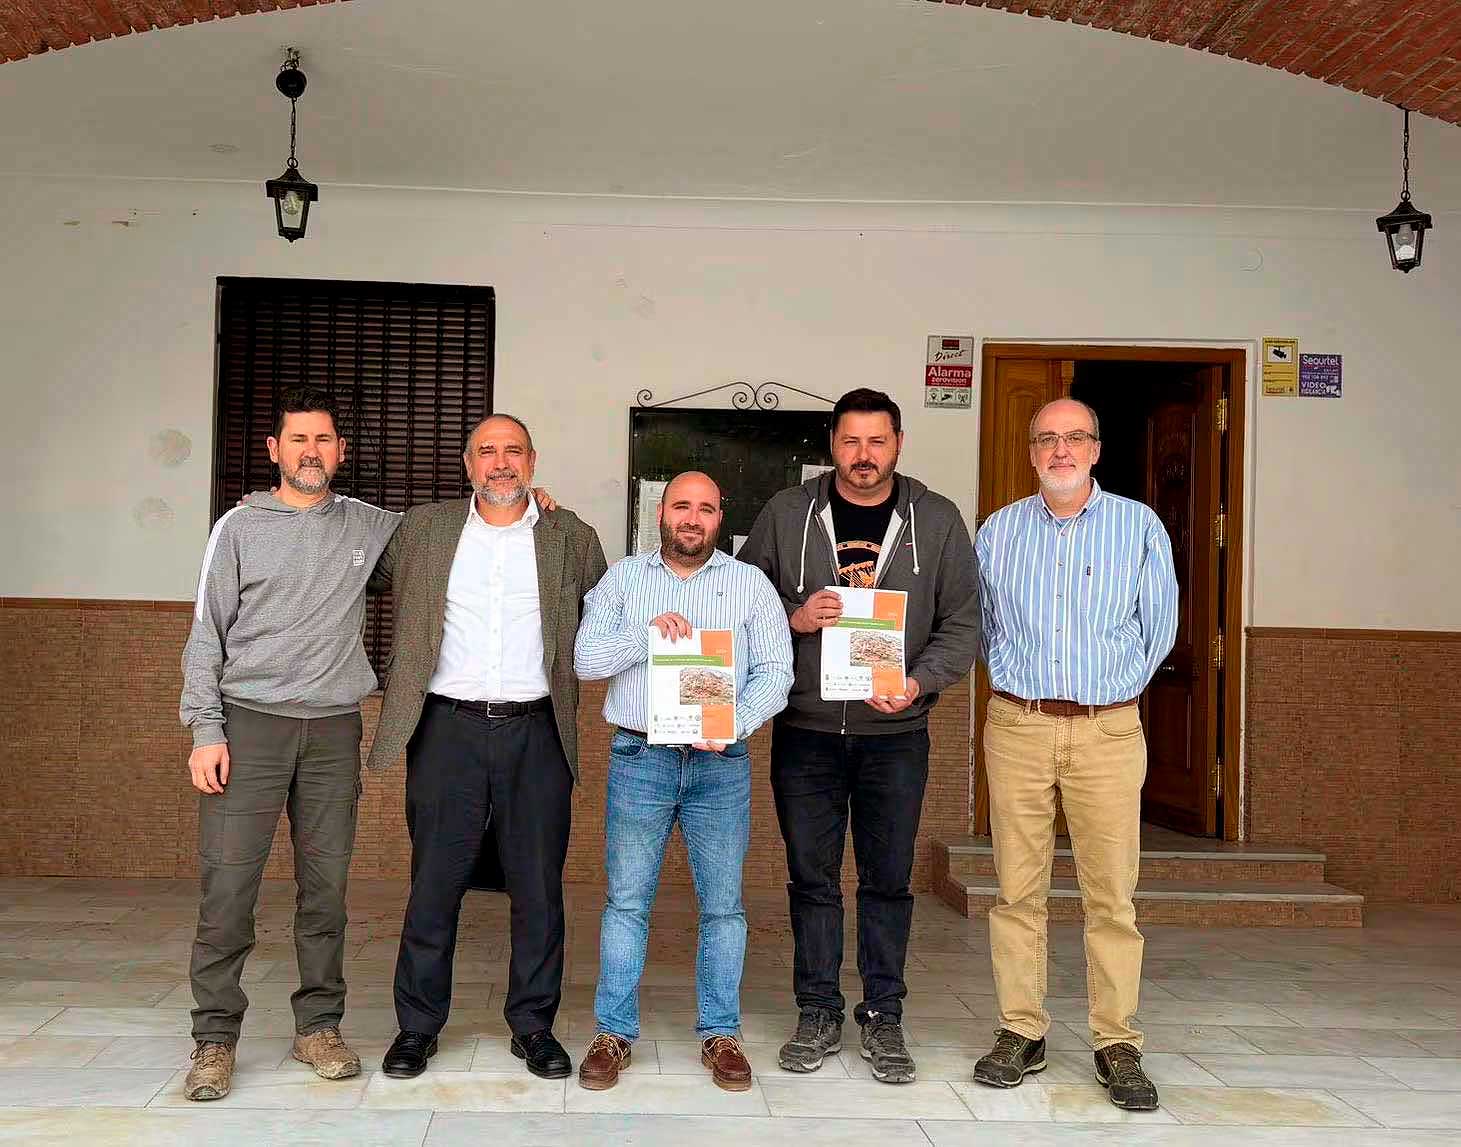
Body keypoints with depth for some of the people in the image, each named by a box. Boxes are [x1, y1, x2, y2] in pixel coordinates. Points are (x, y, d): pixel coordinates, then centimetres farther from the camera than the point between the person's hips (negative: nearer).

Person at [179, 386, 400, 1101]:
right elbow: (207, 635, 3)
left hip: (333, 729, 2)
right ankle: (215, 1040, 7)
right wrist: (205, 729, -6)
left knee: (326, 887, 6)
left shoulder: (370, 526, 10)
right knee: (227, 886, -4)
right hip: (250, 722, -2)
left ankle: (319, 1027, 18)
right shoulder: (241, 527, 4)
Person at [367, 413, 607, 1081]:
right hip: (447, 728, 0)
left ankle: (534, 1026, 19)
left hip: (537, 733, 1)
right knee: (434, 882, 4)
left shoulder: (570, 537, 8)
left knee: (539, 887, 6)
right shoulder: (422, 529, 8)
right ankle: (417, 1026, 18)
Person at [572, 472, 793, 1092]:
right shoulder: (622, 578, 9)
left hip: (720, 762, 0)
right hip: (639, 756, 0)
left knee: (722, 904, 5)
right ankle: (614, 1033, 16)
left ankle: (720, 1033, 18)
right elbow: (586, 659, 0)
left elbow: (775, 671, 0)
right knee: (626, 900, 4)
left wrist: (736, 722, -16)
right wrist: (647, 630, -15)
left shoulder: (751, 584, 7)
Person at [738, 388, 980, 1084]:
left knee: (888, 880, 8)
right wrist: (793, 619, -13)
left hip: (895, 733, 0)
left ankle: (883, 1016, 22)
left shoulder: (938, 520, 1)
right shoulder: (786, 514, 2)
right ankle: (818, 1013, 23)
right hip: (805, 730, 1)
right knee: (811, 877, 9)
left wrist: (919, 682, -16)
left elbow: (962, 623, 1)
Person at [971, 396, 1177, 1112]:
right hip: (1016, 726, 2)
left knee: (1111, 893, -1)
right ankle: (1021, 1032, 14)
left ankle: (1117, 1044, 10)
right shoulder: (998, 531, 9)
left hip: (1108, 730, -1)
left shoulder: (1140, 527, 4)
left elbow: (1159, 627, 11)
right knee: (1017, 888, 4)